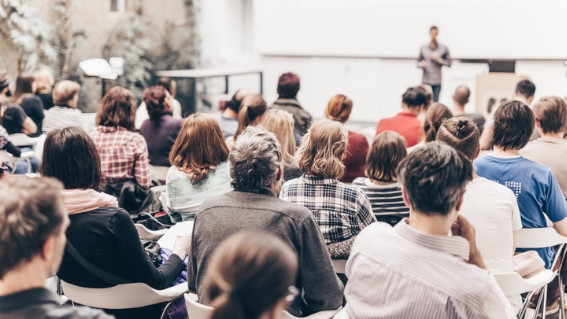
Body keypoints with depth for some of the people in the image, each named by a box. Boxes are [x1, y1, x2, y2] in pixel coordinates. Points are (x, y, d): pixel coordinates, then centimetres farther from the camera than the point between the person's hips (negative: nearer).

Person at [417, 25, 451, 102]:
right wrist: (421, 64, -10)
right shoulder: (423, 48, 5)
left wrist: (439, 59, -8)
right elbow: (418, 62, 12)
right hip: (425, 81, 0)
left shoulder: (444, 48, 3)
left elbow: (449, 63, 6)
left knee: (435, 102, -2)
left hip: (437, 82, 0)